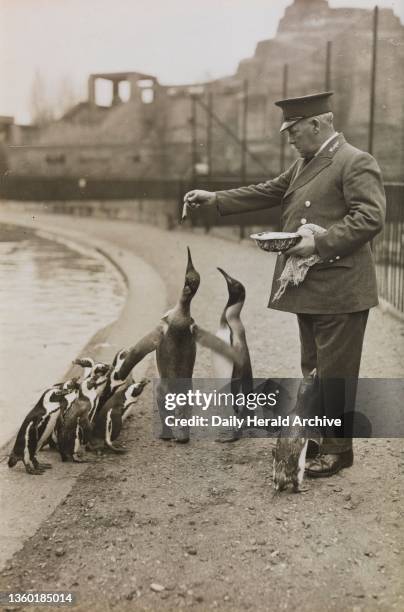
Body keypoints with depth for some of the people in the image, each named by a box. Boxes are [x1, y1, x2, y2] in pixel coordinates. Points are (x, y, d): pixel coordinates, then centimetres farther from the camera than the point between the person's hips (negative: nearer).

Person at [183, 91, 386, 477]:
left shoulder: (356, 163, -12)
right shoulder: (303, 165, 16)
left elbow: (371, 218, -21)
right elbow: (267, 193, 18)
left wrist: (319, 243, -24)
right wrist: (215, 199, 11)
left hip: (339, 289, -9)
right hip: (308, 287, 9)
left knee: (335, 371, -1)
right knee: (314, 369, 16)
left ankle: (339, 448, 12)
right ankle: (318, 438, 29)